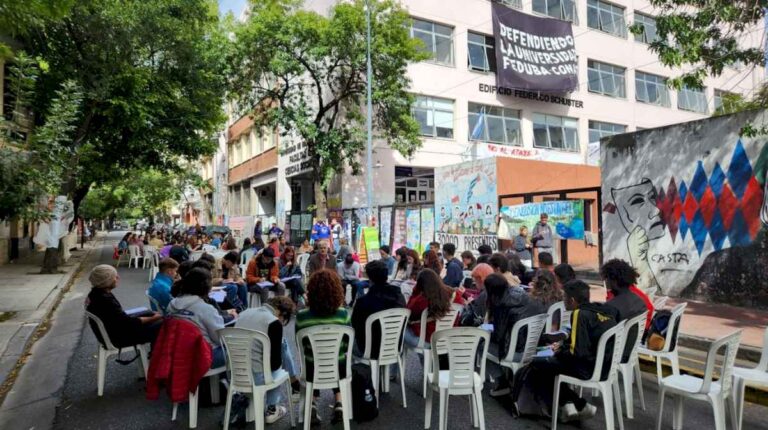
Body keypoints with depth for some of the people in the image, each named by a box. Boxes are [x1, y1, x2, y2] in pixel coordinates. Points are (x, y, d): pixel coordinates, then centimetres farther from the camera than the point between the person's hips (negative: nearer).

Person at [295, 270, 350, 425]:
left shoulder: (302, 316, -18)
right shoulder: (343, 314, -17)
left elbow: (300, 345, -2)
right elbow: (348, 344, -4)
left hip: (313, 370, 0)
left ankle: (312, 404, 14)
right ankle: (339, 404, 20)